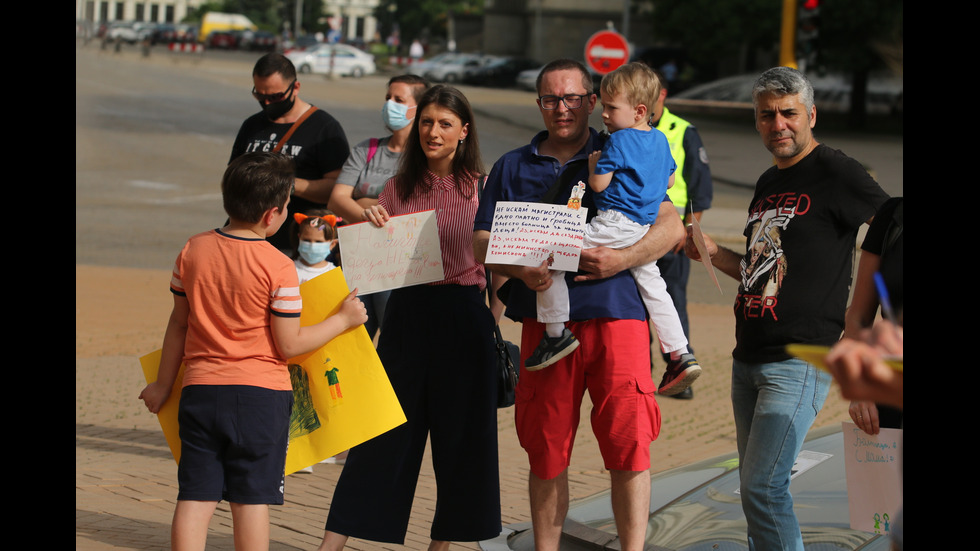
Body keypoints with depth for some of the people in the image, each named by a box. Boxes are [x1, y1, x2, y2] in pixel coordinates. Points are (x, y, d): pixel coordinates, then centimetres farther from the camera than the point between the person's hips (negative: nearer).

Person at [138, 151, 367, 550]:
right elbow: (289, 345, -9)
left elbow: (179, 323, 11)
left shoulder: (193, 250, 3)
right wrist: (343, 320, 3)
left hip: (200, 390, 4)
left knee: (195, 495, 5)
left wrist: (163, 384, 21)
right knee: (251, 498, 3)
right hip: (260, 396, -4)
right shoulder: (279, 267, -11)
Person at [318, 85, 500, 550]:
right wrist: (370, 225, -7)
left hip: (464, 317, -2)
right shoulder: (399, 187, 8)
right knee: (382, 433, 3)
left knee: (460, 436, 4)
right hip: (406, 314, 2)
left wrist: (498, 329, -4)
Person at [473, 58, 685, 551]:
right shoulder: (512, 167, 15)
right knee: (546, 450, 6)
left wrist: (622, 259, -15)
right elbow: (482, 242, 9)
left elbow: (671, 226, 1)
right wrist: (519, 269, -12)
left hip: (615, 313, -2)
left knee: (628, 444, -7)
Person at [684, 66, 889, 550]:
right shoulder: (767, 184, 17)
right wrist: (711, 253, 9)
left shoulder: (836, 173, -8)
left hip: (800, 361, -8)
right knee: (755, 486, 12)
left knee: (763, 488, -14)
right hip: (748, 360, 8)